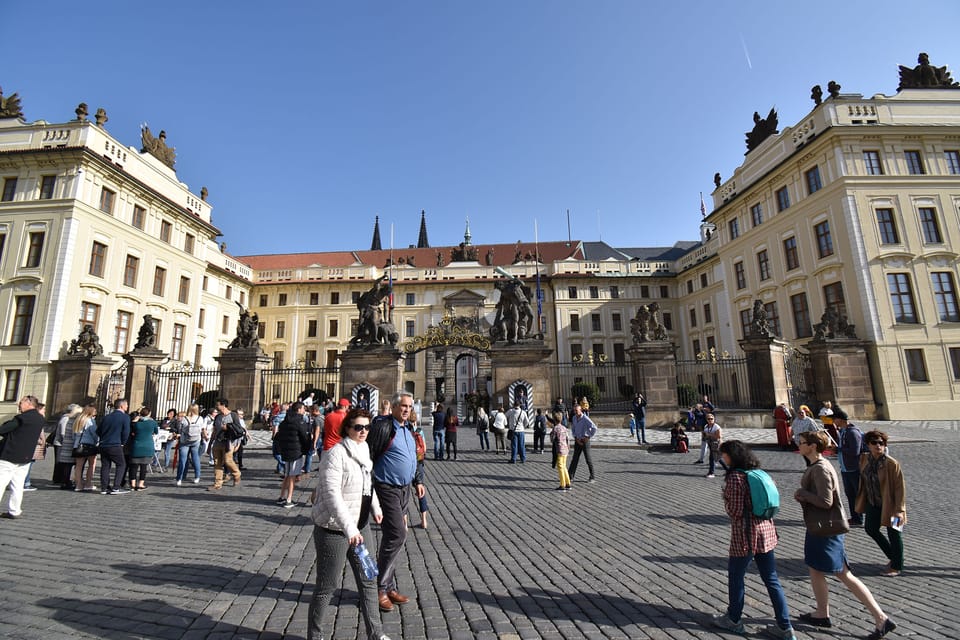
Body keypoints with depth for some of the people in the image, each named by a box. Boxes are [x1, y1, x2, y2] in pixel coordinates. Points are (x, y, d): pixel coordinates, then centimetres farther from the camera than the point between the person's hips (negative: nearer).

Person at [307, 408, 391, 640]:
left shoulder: (364, 451, 6)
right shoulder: (336, 454, -19)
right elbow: (331, 494, -26)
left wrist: (375, 507, 13)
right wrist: (349, 528, -32)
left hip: (361, 526, 8)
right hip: (334, 529, -8)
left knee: (368, 581, 16)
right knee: (327, 586, 9)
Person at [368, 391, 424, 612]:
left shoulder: (408, 429, 12)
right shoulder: (382, 426, -16)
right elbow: (368, 457, -17)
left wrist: (418, 481, 17)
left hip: (404, 490, 8)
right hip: (387, 489, -8)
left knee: (392, 537, 16)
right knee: (397, 535, -10)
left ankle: (389, 587, 28)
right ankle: (379, 587, 7)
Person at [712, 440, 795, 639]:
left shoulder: (735, 477, -19)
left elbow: (735, 511, -18)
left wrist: (725, 498, -1)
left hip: (745, 535, -7)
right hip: (766, 532, 7)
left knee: (735, 577, 11)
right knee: (771, 580, 15)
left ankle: (734, 620, 26)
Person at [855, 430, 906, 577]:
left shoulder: (892, 464, -23)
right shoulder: (864, 459, -6)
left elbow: (900, 487, -19)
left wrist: (899, 510, -20)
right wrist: (861, 501, 13)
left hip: (889, 504, -6)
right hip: (873, 503, 6)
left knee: (893, 534, 10)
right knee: (870, 529, 17)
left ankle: (897, 567, 28)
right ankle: (893, 556, 39)